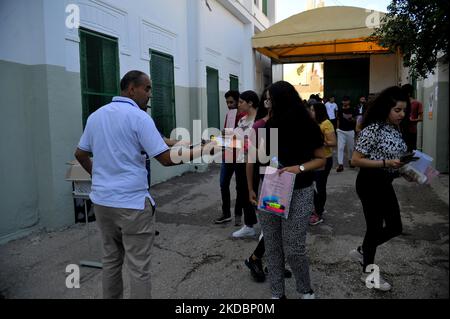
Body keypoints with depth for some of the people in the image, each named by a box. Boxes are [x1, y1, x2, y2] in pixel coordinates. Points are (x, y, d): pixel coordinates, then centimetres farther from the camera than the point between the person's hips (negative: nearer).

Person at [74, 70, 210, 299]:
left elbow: (80, 154, 18)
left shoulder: (95, 115, 9)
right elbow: (166, 159, -16)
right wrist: (200, 151, -7)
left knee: (111, 260, 19)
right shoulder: (139, 117, -12)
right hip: (132, 203, -7)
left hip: (101, 200, 7)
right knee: (138, 267, 2)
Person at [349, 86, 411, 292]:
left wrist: (404, 165, -1)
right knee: (375, 227, 6)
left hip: (385, 183, 8)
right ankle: (367, 273, 27)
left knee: (395, 227, 15)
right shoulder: (373, 130, -20)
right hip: (370, 183, -8)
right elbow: (355, 160, -22)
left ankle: (361, 251, 34)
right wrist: (386, 163, -25)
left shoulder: (395, 130, 5)